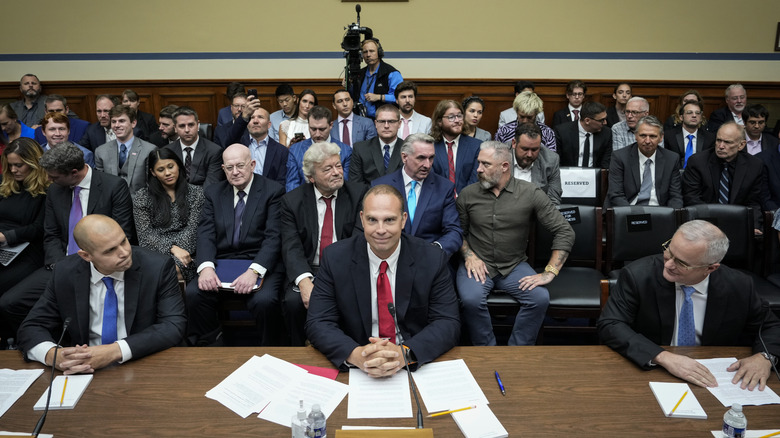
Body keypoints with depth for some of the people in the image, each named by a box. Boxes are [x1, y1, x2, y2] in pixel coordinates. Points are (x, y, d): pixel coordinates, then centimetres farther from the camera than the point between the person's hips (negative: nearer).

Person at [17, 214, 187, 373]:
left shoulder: (157, 267, -11)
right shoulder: (65, 274, -1)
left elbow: (174, 326, -17)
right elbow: (32, 328, 3)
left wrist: (116, 351, -30)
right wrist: (52, 355, -21)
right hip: (85, 371, 4)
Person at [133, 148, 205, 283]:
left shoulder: (196, 193, 10)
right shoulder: (142, 198, 10)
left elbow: (193, 228, 0)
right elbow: (145, 235, 2)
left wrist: (176, 261, -14)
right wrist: (173, 249, -16)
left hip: (186, 250, 0)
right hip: (155, 254, 0)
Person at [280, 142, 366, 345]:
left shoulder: (358, 193, 1)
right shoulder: (292, 200, 2)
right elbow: (292, 248, -7)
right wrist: (304, 281, -27)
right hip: (308, 270, 1)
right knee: (294, 302, -27)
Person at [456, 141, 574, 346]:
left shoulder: (531, 194, -6)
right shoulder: (468, 194, 0)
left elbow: (564, 232, -6)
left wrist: (549, 272, -13)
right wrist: (468, 255, -7)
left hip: (515, 266, 0)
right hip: (478, 264, 0)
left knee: (540, 298, -26)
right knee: (471, 299, -30)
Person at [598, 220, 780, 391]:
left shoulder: (739, 287, -6)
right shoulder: (637, 275, -14)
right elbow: (609, 325, -19)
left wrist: (763, 357, -13)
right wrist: (663, 357, -30)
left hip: (711, 382, 5)